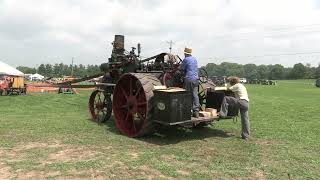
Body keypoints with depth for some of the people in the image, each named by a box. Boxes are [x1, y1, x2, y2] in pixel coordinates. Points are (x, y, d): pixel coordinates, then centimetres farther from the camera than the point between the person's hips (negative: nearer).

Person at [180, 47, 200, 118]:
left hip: (189, 79, -7)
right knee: (195, 95, 5)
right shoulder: (195, 59, 17)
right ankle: (196, 112, 5)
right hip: (196, 79, 7)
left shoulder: (186, 59, -6)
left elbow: (181, 68, -1)